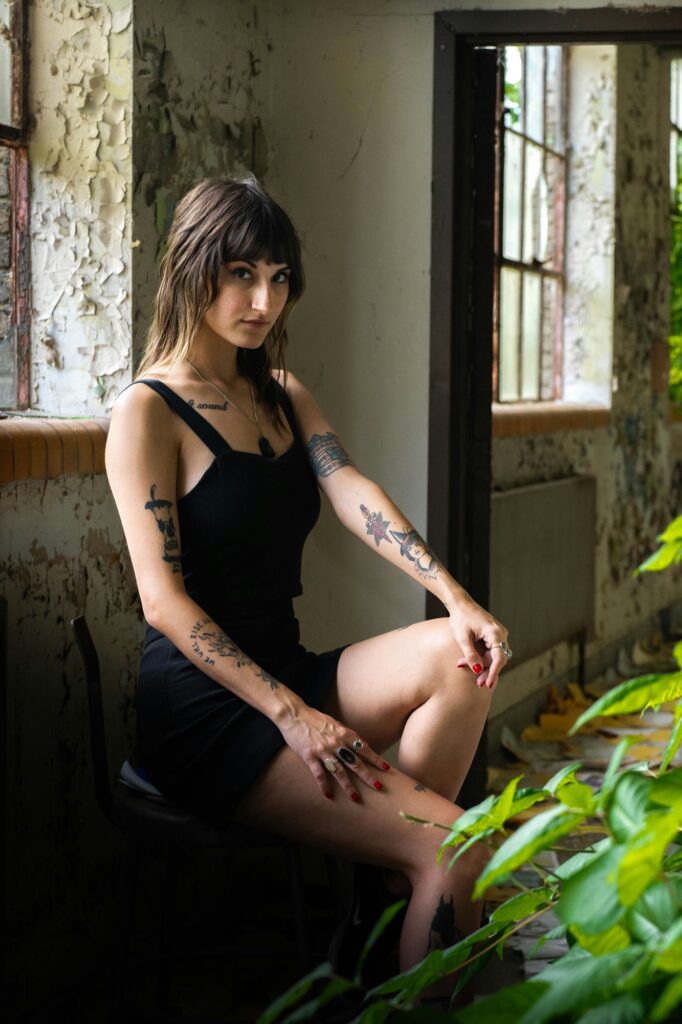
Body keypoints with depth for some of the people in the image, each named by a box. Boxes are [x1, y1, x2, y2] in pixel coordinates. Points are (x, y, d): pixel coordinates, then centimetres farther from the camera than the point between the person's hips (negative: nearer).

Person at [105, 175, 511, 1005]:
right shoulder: (149, 409, -7)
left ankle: (394, 894, -15)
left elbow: (351, 492, -2)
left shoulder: (283, 396, 17)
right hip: (203, 706, -7)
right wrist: (290, 715, -24)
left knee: (461, 656, -21)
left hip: (287, 674, 7)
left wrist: (455, 597, -20)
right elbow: (164, 599, -15)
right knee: (458, 850, -20)